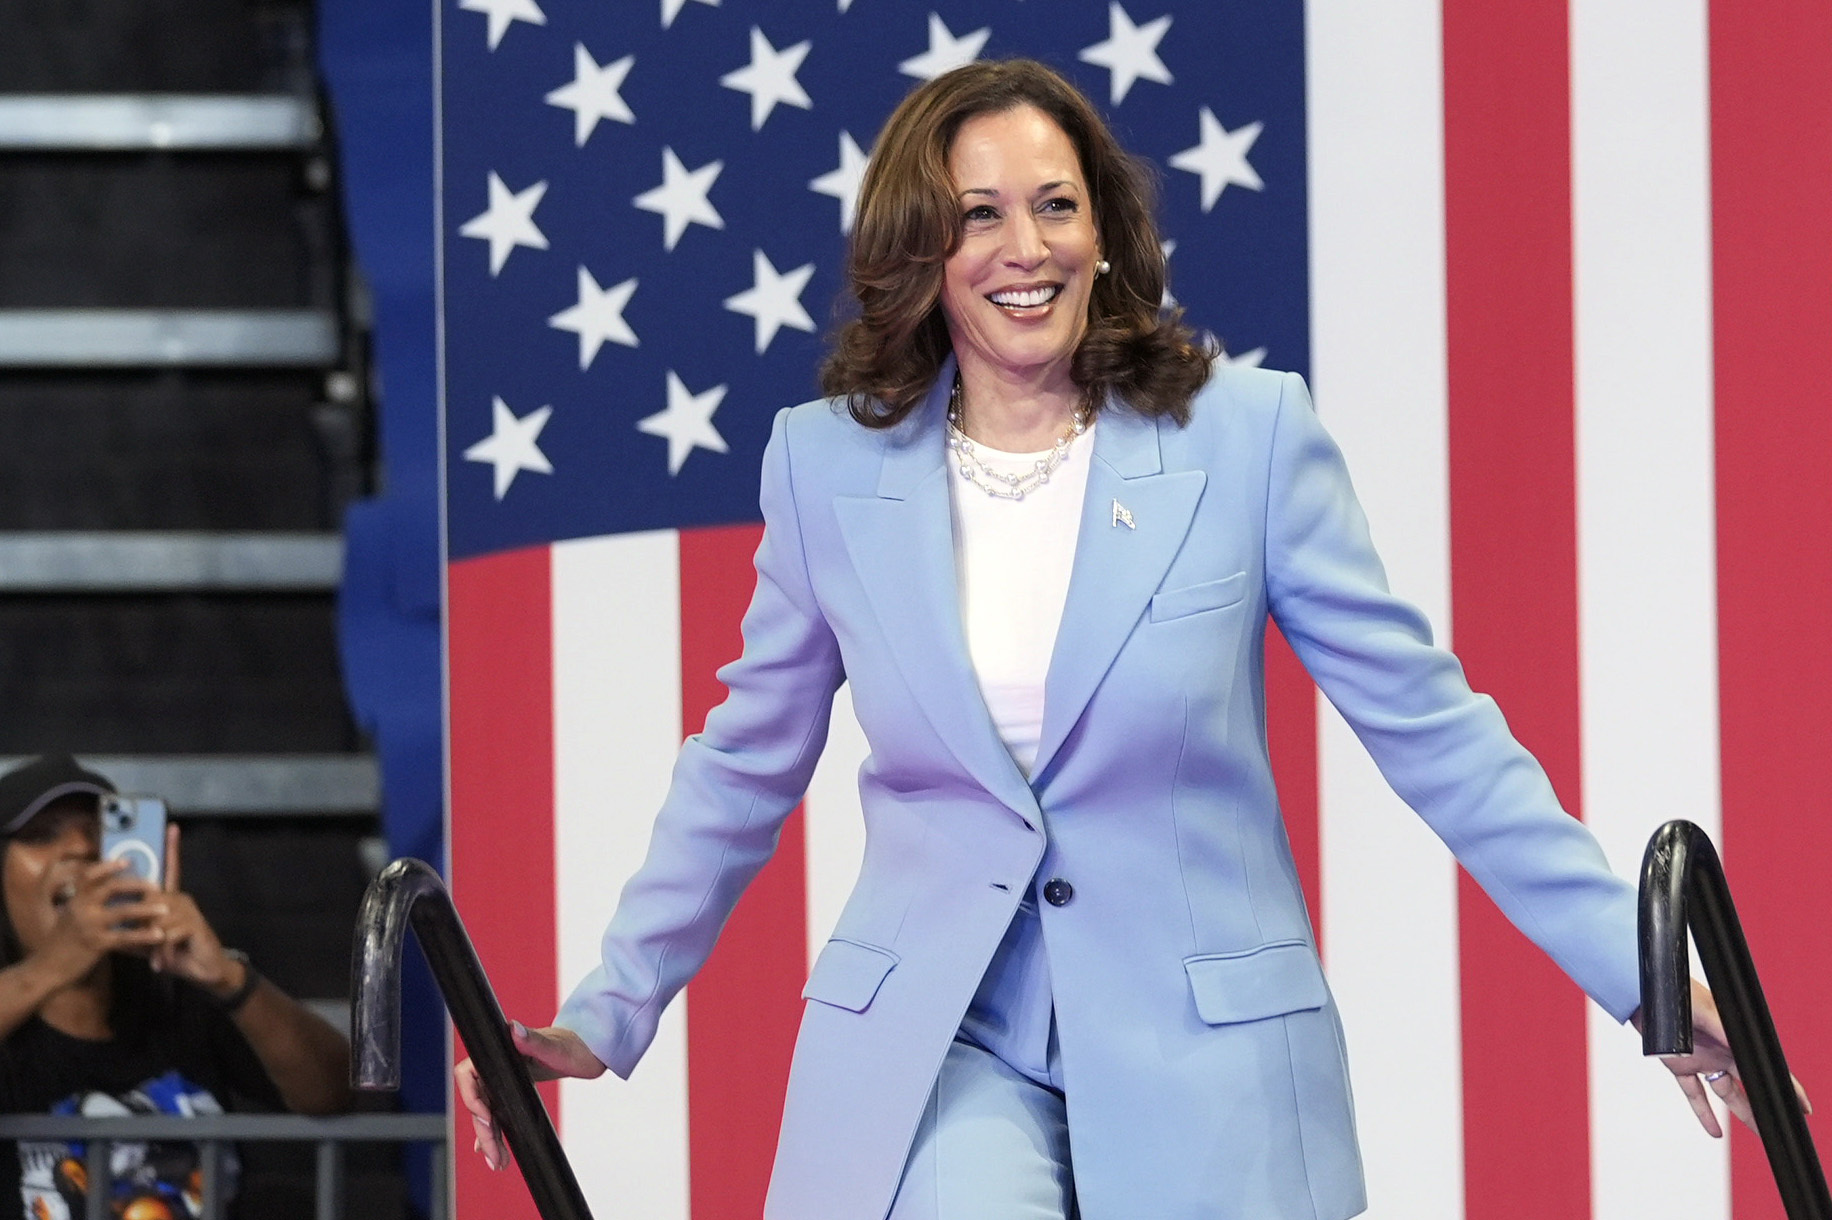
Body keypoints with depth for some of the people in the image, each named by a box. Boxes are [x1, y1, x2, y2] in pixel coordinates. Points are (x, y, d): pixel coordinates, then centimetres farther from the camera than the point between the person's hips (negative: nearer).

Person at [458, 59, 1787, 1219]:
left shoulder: (1248, 435, -2)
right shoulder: (827, 463, 3)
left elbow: (1430, 730, 1)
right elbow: (743, 769, 15)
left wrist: (1642, 971, -2)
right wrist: (605, 1016, 13)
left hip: (1203, 1061, 0)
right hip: (933, 1052, 0)